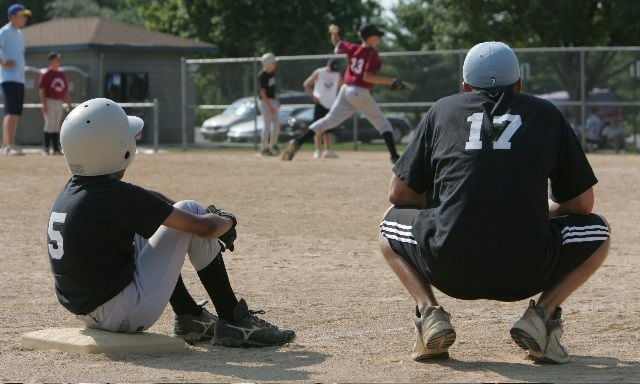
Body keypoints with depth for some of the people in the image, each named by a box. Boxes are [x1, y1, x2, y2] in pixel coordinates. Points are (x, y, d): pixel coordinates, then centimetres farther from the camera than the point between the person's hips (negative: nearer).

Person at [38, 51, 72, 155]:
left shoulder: (62, 74, 14)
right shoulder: (46, 74, -6)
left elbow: (66, 90, 18)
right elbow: (41, 90, -10)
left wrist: (68, 103, 13)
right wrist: (44, 105, -17)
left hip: (59, 103, 7)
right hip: (49, 101, -7)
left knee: (56, 126, 7)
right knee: (50, 124, -10)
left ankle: (56, 149, 9)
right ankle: (46, 148, -3)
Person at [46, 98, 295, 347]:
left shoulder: (72, 188, 5)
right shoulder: (117, 195, -20)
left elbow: (146, 201, 20)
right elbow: (204, 227, -15)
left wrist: (212, 216, 16)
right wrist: (227, 221, 7)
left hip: (85, 312, 9)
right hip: (125, 315, -9)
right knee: (189, 212, -1)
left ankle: (190, 318, 29)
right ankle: (234, 322, 4)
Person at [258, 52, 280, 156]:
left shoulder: (272, 72, 7)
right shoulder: (262, 75, -19)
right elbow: (262, 92, -21)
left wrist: (276, 100, 18)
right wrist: (269, 106, -24)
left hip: (273, 100, 9)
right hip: (266, 102, -9)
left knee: (276, 124, 13)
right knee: (267, 125, -7)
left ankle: (273, 146, 25)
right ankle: (263, 148, -1)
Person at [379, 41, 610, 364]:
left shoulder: (443, 110, 16)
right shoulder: (547, 115, 15)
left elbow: (398, 194, 17)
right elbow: (582, 204, 17)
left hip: (449, 271, 1)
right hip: (525, 276, -1)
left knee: (392, 222, 32)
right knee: (596, 231, 27)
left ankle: (428, 311, 6)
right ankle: (543, 313, 3)